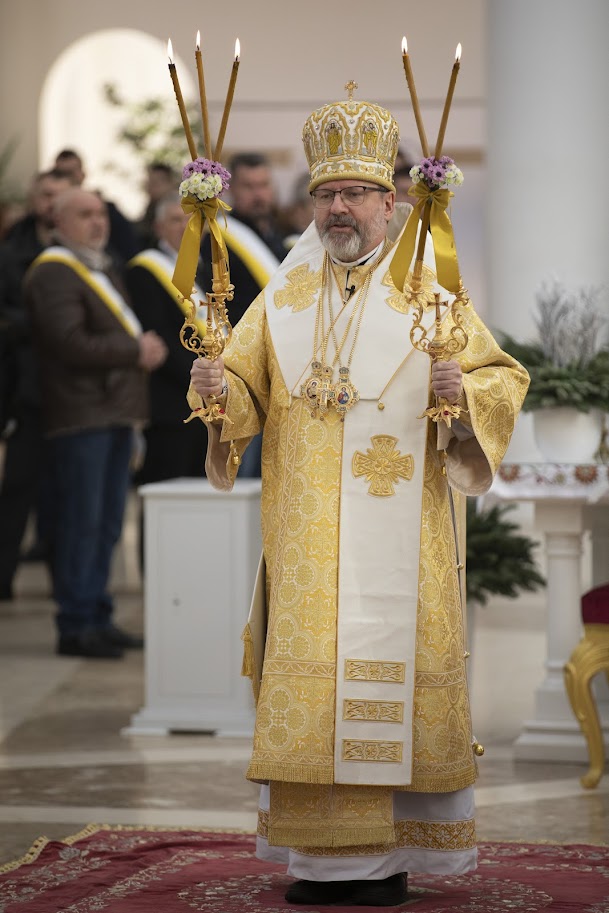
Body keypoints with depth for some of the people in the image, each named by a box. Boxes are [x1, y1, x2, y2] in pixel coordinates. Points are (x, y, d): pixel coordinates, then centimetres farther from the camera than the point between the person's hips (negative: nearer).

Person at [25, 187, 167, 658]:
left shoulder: (103, 270, 22)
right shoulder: (54, 273, -10)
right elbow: (71, 342, -20)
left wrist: (146, 346, 6)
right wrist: (135, 351, -15)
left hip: (114, 410, 9)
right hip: (81, 413, -9)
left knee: (106, 523, 12)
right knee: (81, 521, -7)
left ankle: (97, 618, 19)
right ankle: (75, 625, -3)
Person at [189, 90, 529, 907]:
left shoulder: (427, 291, 4)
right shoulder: (285, 300, 13)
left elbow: (504, 376, 1)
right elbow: (244, 389, 7)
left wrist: (463, 393, -20)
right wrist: (216, 388, -15)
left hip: (396, 529, -3)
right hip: (306, 538, 3)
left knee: (388, 674, -4)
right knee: (308, 680, 0)